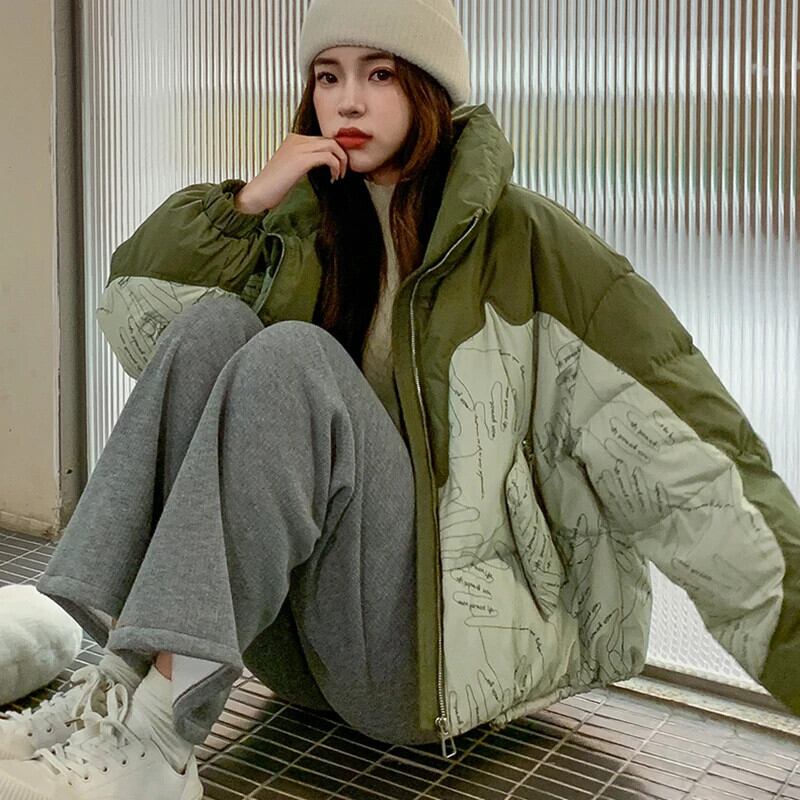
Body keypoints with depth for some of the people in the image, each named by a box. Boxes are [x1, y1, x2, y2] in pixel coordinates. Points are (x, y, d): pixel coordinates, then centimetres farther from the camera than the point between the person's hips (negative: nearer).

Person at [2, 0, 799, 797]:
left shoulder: (519, 241, -5)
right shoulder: (303, 230, 12)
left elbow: (684, 447, -13)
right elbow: (130, 294, 8)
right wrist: (249, 201, -5)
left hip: (466, 634, -4)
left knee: (293, 357, -25)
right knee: (214, 322, -13)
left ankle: (152, 733, -32)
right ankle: (125, 667, -25)